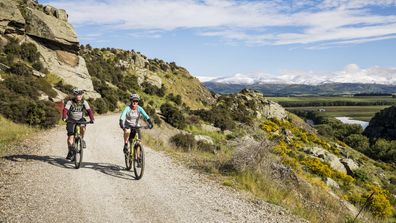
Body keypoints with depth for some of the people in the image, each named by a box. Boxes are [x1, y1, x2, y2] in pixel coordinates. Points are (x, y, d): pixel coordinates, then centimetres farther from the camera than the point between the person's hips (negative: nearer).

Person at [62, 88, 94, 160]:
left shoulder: (84, 102, -11)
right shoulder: (70, 102, -15)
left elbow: (89, 110, -20)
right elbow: (65, 110, -27)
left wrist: (92, 119, -37)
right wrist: (64, 118, -46)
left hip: (80, 119, 1)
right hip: (71, 120, -1)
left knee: (83, 128, -32)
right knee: (70, 136, -10)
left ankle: (81, 139, -2)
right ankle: (70, 151, 9)